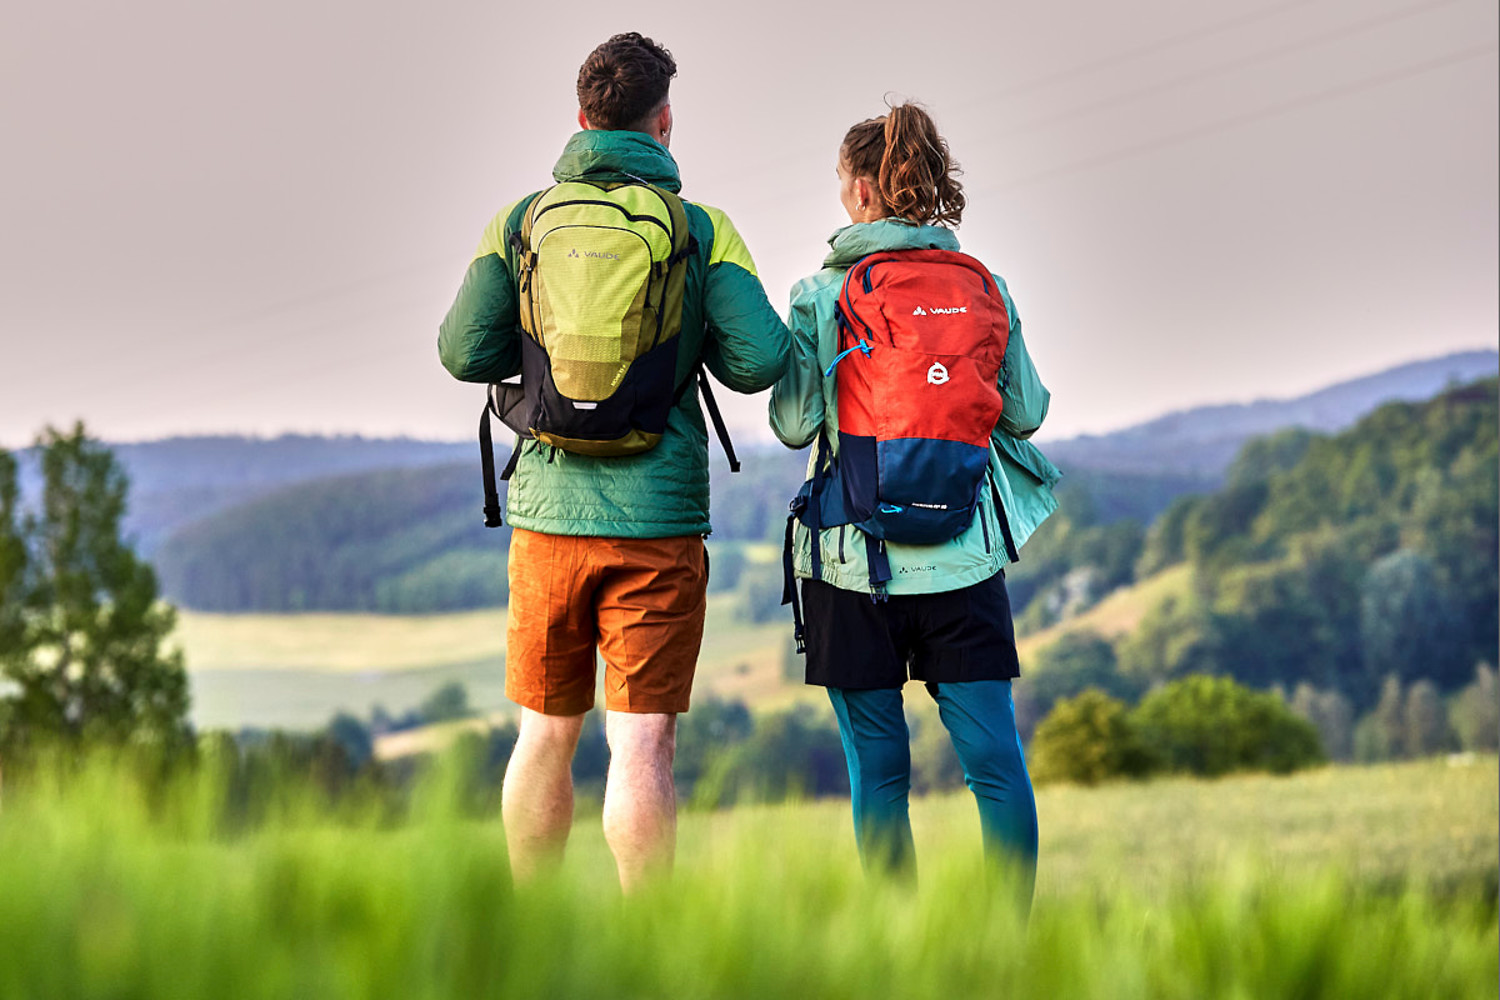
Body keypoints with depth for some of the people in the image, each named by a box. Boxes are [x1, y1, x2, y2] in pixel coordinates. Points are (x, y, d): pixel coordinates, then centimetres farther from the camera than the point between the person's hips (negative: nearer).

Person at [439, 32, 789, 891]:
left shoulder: (521, 222, 5)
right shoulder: (704, 230, 0)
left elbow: (466, 351, -1)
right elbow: (760, 360, -8)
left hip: (549, 509, 2)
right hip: (659, 515, -2)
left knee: (547, 736, 14)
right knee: (641, 741, -2)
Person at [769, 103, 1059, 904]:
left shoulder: (819, 295, -4)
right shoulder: (986, 287, 3)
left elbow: (794, 424, -4)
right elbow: (1025, 413, 8)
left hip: (856, 558, -2)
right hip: (966, 554, 2)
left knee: (878, 765, 4)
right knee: (994, 756, 2)